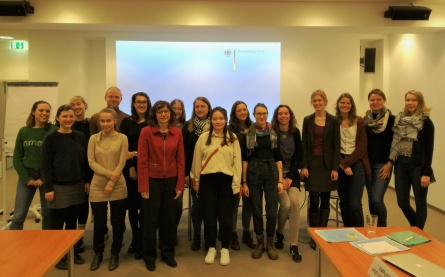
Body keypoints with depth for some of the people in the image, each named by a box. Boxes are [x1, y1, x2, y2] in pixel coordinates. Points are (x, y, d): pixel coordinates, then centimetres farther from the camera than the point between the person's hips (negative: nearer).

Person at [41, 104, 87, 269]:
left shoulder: (80, 137, 4)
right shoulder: (51, 138, -7)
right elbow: (45, 165, -8)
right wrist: (48, 188, -11)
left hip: (77, 186, 3)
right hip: (58, 187, -3)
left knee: (72, 222, 13)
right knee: (57, 223, 6)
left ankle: (72, 251, 29)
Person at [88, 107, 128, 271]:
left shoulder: (122, 138, -2)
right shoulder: (93, 138, 3)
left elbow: (122, 163, -7)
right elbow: (91, 162, -2)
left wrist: (111, 183, -13)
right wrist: (108, 173, -15)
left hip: (118, 187, -1)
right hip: (97, 186, 1)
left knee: (117, 222, 8)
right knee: (99, 222, 9)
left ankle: (115, 254, 26)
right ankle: (98, 253, 30)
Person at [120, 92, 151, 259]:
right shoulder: (126, 122, 7)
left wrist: (136, 153, -12)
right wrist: (131, 167, -6)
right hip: (130, 168, 2)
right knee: (132, 204, 7)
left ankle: (141, 242, 10)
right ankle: (135, 239, 23)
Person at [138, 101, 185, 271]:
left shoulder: (177, 133, 2)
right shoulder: (146, 131, -7)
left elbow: (180, 160, 2)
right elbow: (142, 161, -9)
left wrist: (180, 185, -2)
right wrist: (143, 187, -12)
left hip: (171, 180, 3)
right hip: (152, 180, -3)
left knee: (169, 218, 13)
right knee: (150, 219, 8)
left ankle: (168, 253, 30)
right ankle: (149, 256, 25)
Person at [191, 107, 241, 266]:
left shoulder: (233, 139, 3)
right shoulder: (203, 138, 1)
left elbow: (237, 162, 2)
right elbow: (197, 161, 5)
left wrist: (237, 184, -1)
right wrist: (195, 181, 6)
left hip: (226, 181, 0)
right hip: (207, 181, 0)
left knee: (225, 216, 5)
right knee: (209, 215, 6)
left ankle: (225, 249, 21)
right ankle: (211, 248, 22)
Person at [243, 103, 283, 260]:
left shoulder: (273, 133, 5)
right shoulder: (248, 134, 1)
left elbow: (278, 157, 5)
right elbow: (245, 159, 1)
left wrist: (280, 180, 0)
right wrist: (244, 182, -3)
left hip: (271, 171, 1)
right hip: (253, 172, -1)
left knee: (272, 211, -1)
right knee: (256, 210, 6)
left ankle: (270, 243, 18)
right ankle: (259, 243, 23)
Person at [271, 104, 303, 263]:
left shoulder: (295, 132, 4)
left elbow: (298, 155, 2)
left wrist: (290, 177, -7)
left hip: (292, 173, 2)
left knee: (294, 203, -17)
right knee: (285, 204, -19)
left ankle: (294, 245, -9)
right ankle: (279, 234, 11)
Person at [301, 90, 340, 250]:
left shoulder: (333, 121, 2)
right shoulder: (307, 120, 5)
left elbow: (336, 146, 0)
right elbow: (304, 144, 2)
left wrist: (335, 168, -7)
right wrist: (304, 166, -6)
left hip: (327, 164, 0)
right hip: (312, 164, 0)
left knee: (325, 201, 7)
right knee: (314, 201, -2)